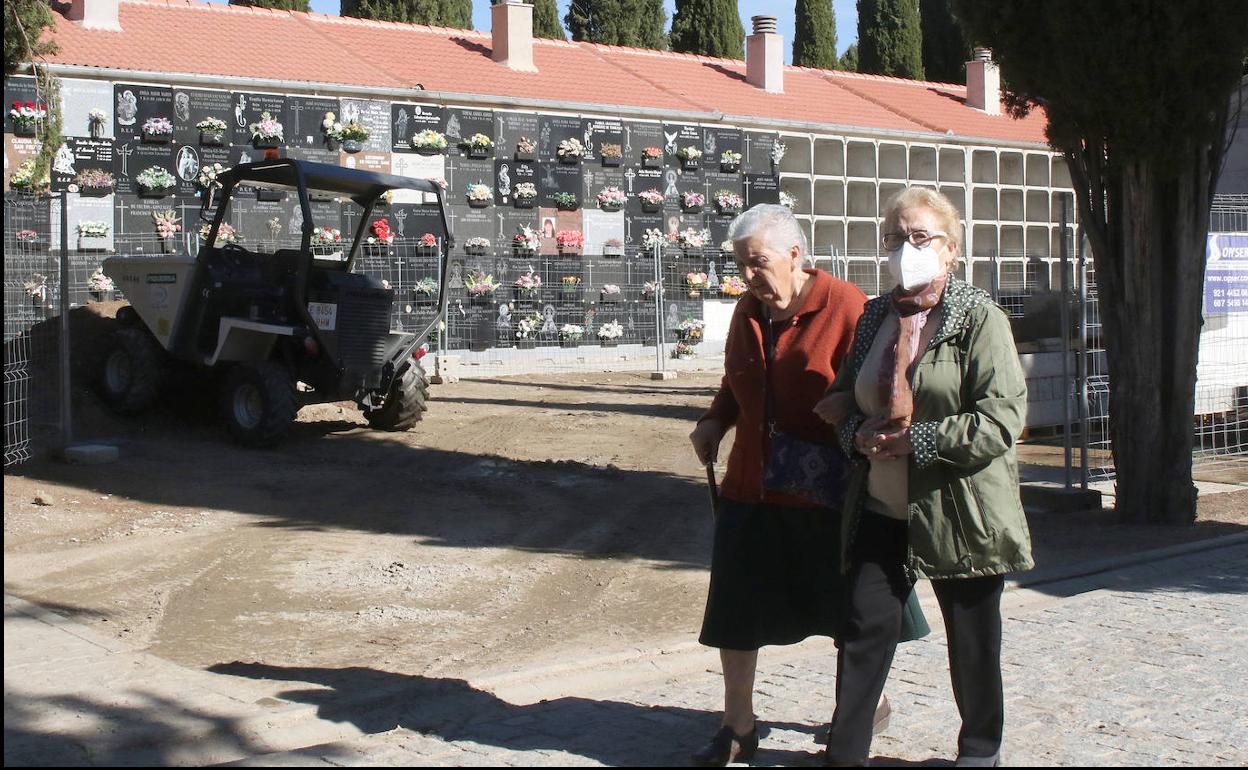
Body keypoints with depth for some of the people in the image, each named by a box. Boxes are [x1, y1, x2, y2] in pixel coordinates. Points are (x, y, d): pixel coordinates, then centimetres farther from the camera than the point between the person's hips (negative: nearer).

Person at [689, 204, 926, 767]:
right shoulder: (747, 311, 8)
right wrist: (715, 420, 4)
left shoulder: (843, 305, -14)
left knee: (850, 612, 12)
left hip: (827, 492, -6)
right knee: (736, 611, 6)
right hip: (751, 488, 6)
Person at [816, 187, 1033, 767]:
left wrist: (916, 440, -19)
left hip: (960, 513, -4)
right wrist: (857, 433, -3)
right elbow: (843, 399, 20)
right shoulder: (874, 318, 9)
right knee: (866, 628, 1)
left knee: (972, 639, 10)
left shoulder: (979, 318, -9)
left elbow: (1002, 418, -18)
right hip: (881, 508, 5)